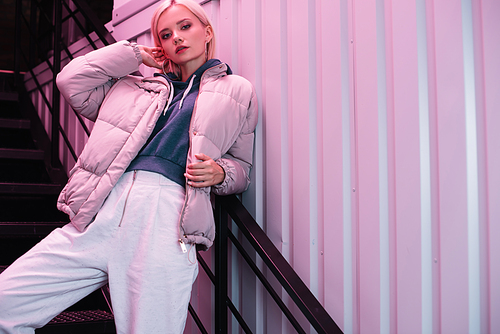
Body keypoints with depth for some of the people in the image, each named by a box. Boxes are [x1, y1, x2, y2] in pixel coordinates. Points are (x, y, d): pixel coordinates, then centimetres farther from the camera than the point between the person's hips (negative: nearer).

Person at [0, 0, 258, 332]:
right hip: (101, 211, 3)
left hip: (166, 219, -3)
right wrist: (135, 53, 23)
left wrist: (219, 173, -1)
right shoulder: (134, 86, 27)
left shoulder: (238, 91, 21)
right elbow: (72, 81, 19)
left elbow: (242, 164, 22)